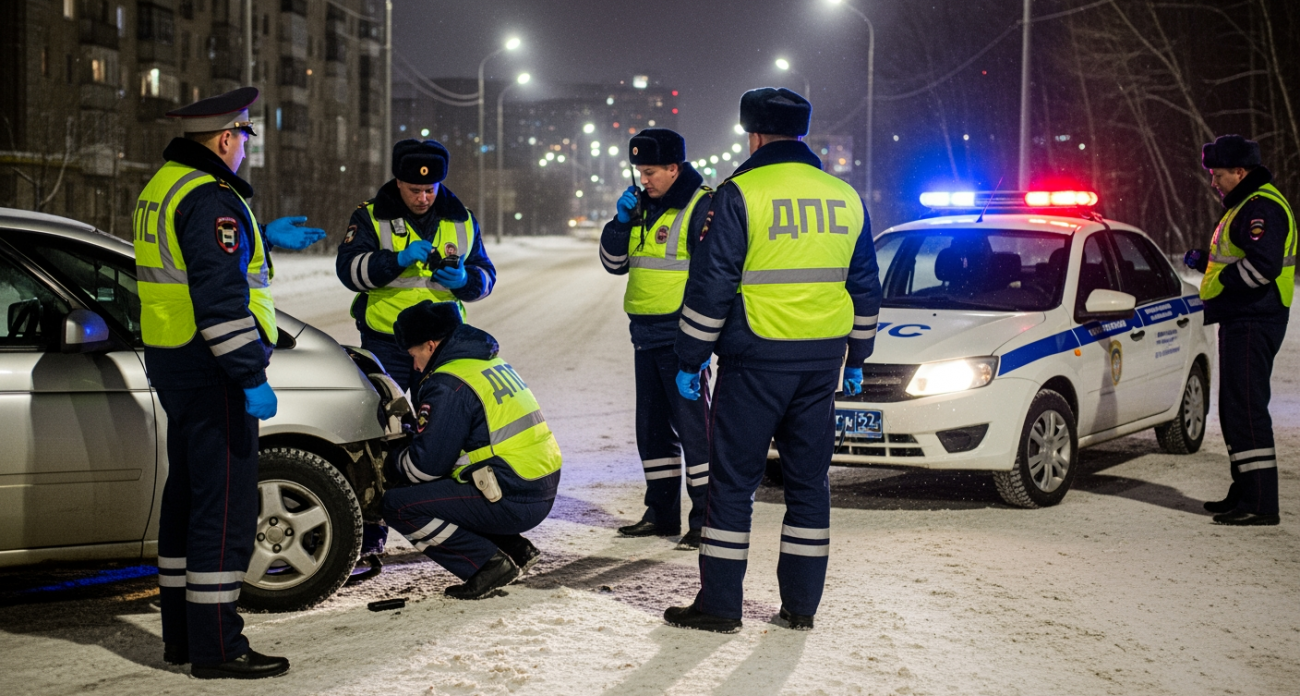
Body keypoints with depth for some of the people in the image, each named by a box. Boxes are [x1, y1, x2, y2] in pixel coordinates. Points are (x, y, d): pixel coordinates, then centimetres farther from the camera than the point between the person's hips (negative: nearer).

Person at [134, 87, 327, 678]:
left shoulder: (163, 186, 14)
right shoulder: (211, 197, -18)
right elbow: (219, 296, -25)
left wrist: (265, 238, 31)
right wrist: (251, 378, -25)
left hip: (172, 363, 11)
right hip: (210, 369, -11)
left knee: (188, 494, 17)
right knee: (226, 503, -6)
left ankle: (181, 634, 26)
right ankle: (216, 647, -3)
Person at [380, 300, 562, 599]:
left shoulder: (448, 385, -13)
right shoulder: (493, 364, 16)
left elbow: (426, 465, -11)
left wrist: (393, 463, 9)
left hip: (511, 503, -9)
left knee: (398, 505, -5)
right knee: (433, 491, 26)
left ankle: (488, 563, -8)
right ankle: (515, 549, 15)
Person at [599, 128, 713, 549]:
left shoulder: (701, 205, -10)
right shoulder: (645, 208, 15)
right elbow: (615, 263, 18)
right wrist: (621, 220, 1)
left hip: (680, 337, -9)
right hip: (646, 336, 9)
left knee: (692, 424, -8)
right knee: (653, 426, 13)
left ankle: (706, 518, -5)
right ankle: (662, 514, 23)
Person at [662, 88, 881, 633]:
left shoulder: (740, 194, -8)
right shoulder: (846, 198, 9)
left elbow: (711, 286, -10)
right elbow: (865, 287, 15)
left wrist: (689, 361, -3)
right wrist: (856, 358, 24)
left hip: (756, 359, -5)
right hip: (822, 360, 5)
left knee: (733, 477, 2)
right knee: (808, 478, 12)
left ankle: (719, 604, 4)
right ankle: (801, 604, 16)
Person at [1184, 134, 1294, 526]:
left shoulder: (1263, 207, -15)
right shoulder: (1244, 206, 21)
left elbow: (1263, 266, -26)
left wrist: (1223, 281, -13)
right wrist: (1204, 260, 11)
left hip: (1253, 324, -11)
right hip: (1240, 322, 11)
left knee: (1246, 409, -12)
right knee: (1235, 409, 16)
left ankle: (1261, 504, -11)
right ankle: (1245, 494, 24)